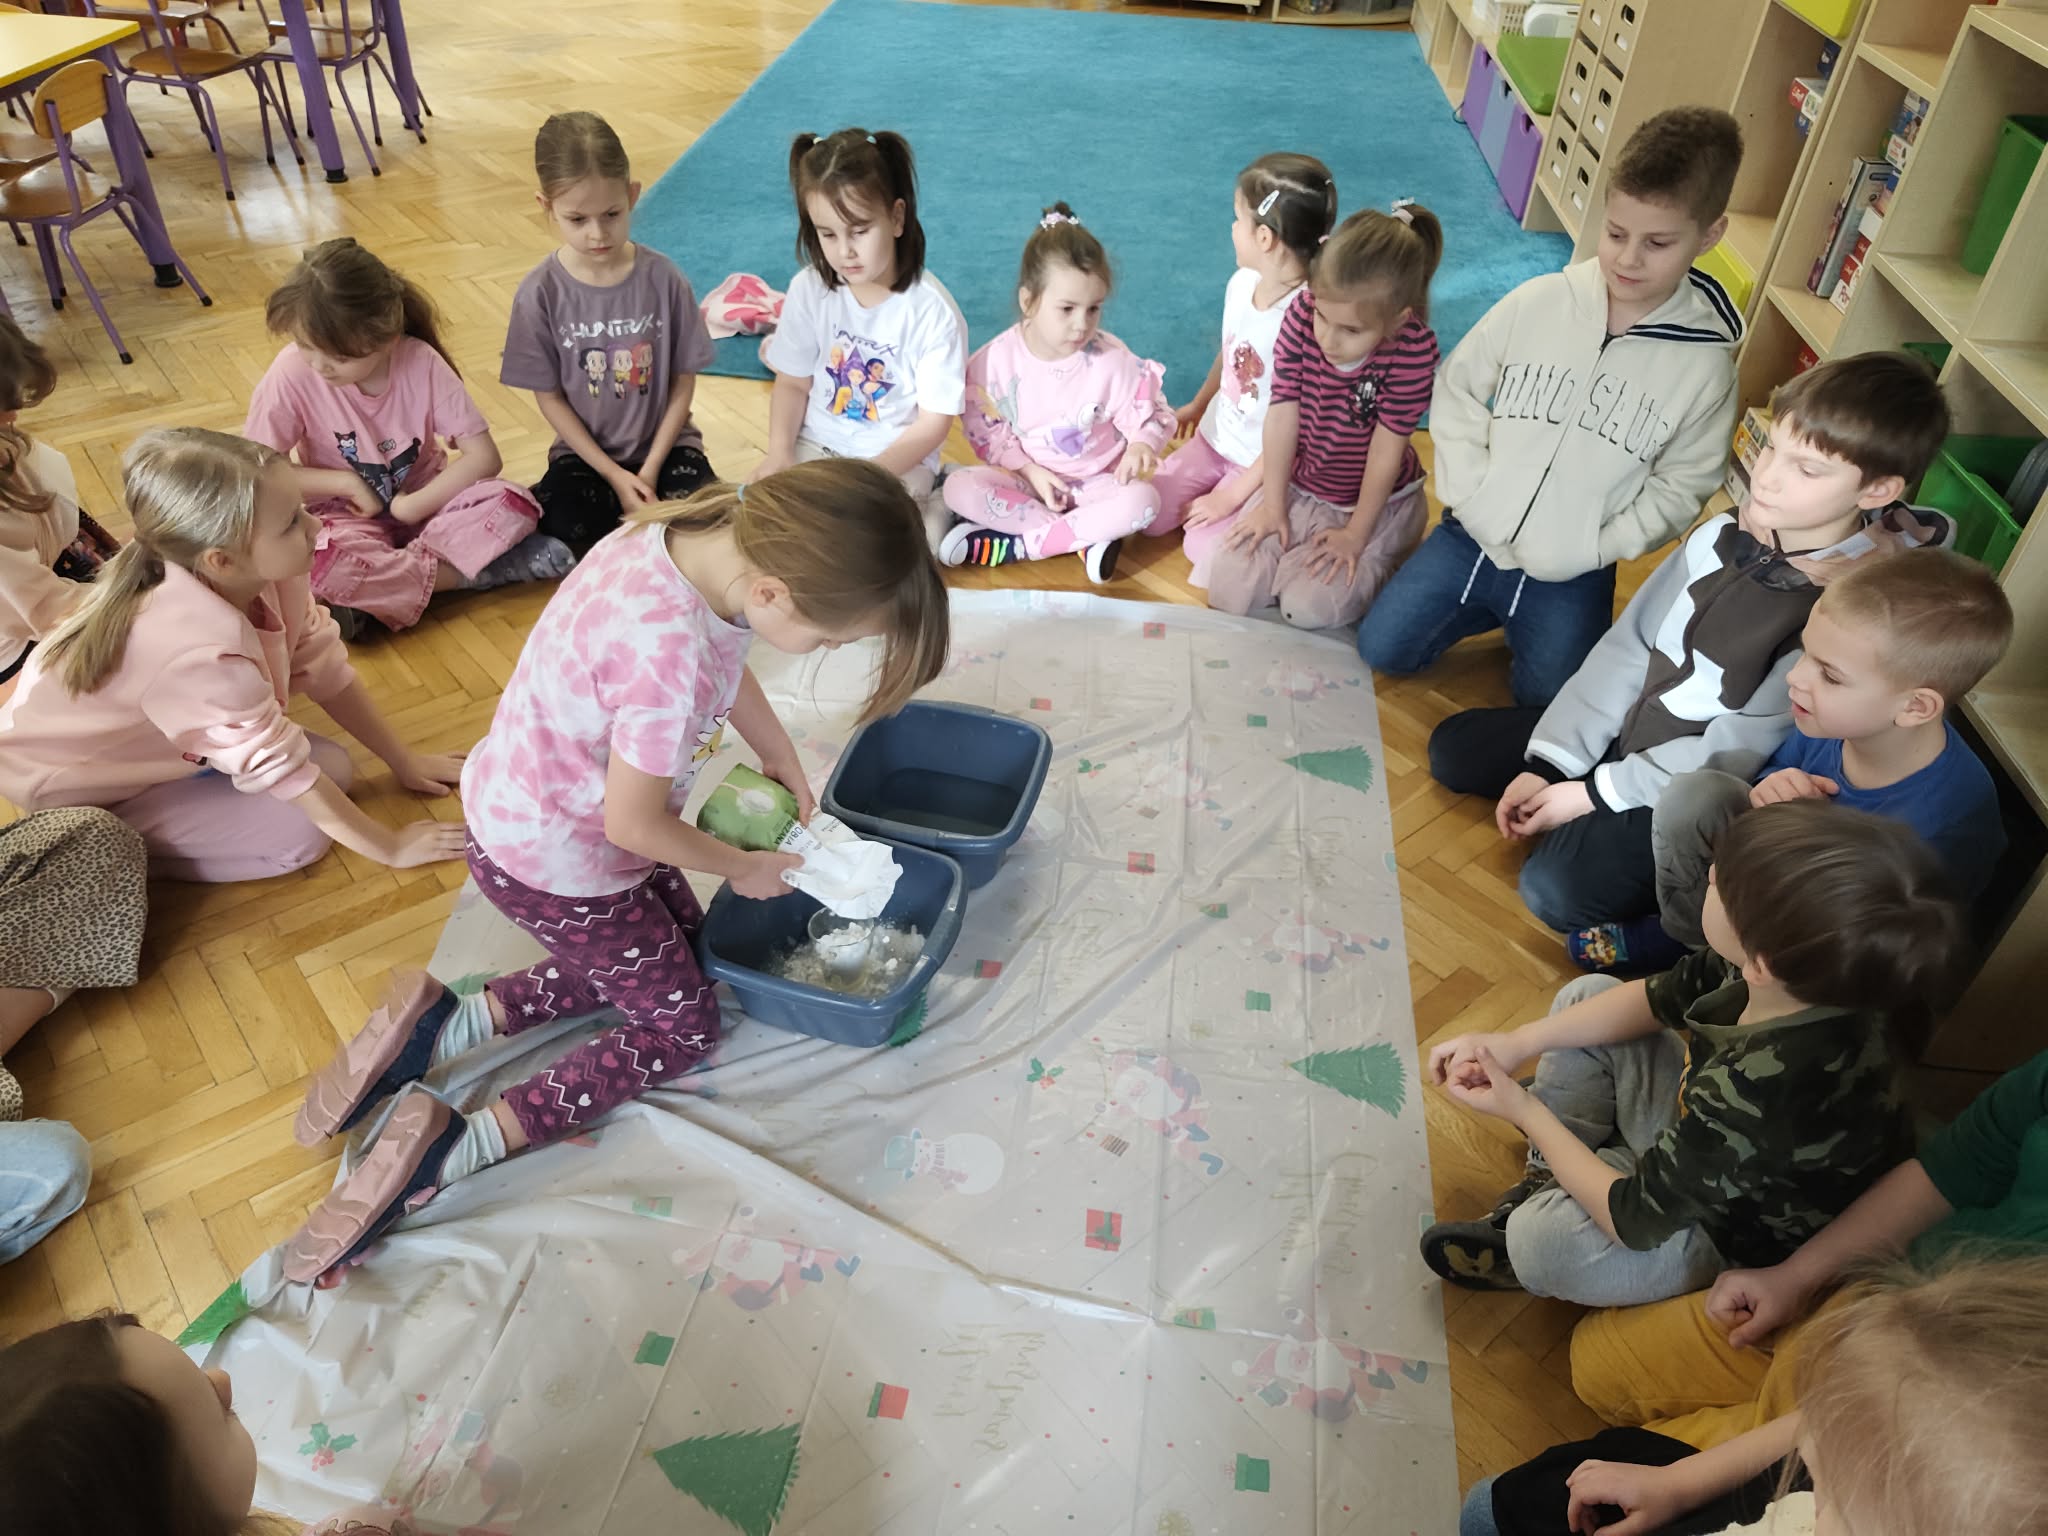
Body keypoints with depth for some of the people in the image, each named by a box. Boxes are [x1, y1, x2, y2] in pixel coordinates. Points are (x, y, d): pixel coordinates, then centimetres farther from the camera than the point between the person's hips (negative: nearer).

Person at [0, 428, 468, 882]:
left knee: (334, 768, -1)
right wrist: (391, 848, -20)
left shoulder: (267, 572, -22)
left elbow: (326, 669, -7)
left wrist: (403, 760, 0)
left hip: (143, 738, 7)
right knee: (299, 832, -15)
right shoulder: (202, 655, -41)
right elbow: (284, 771, -29)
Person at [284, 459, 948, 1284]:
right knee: (681, 1026, 10)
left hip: (519, 808, 8)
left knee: (674, 945, 24)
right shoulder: (670, 656, -41)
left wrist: (787, 768, 10)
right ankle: (453, 1149, 3)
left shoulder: (697, 530, -15)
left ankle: (447, 1023, 17)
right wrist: (742, 868, -8)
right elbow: (634, 825, -26)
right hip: (553, 863, -8)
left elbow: (727, 662, 6)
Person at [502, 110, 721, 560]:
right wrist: (615, 475, -12)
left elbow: (683, 383, -3)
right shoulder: (541, 294, -10)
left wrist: (651, 469, -11)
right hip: (584, 452, 0)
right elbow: (549, 397, -4)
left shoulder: (664, 280, -9)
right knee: (562, 519, -30)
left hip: (663, 445, 0)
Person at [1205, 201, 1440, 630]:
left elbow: (1386, 448, -20)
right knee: (1227, 589, -9)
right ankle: (1293, 551, 19)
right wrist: (1272, 505, -9)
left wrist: (1355, 534, -13)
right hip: (1296, 486, 3)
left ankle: (1386, 549, 10)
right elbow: (1283, 414, -14)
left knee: (1308, 607, -18)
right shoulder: (1303, 312, -19)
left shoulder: (1414, 349, -27)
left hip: (1374, 500, -3)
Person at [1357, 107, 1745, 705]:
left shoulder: (1705, 361, -11)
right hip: (1472, 536, 1)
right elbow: (1457, 391, -1)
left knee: (1548, 703, 6)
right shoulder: (1538, 302, -9)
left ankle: (1533, 615, 33)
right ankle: (1493, 606, 24)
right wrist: (1474, 497, -9)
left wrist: (1589, 550, -16)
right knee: (1382, 648, 2)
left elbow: (1678, 488, -5)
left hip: (1572, 574, -1)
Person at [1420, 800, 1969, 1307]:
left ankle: (1541, 1211, 9)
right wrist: (1519, 1043, -11)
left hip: (1740, 1236, -7)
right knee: (1585, 994, 2)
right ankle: (1550, 1182, 14)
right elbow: (1656, 999, -4)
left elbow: (1633, 1218, -27)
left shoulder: (1754, 1098, -44)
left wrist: (1526, 1111, -15)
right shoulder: (1819, 975, -23)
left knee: (1542, 1242, -30)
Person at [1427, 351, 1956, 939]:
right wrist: (1545, 764, -8)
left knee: (1556, 888, -28)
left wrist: (1596, 792, -18)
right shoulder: (1728, 535, -8)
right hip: (1631, 726, 7)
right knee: (1453, 748, 5)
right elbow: (1627, 646, -4)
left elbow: (1739, 751, -23)